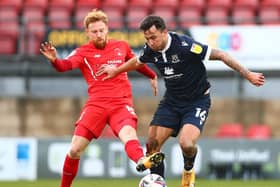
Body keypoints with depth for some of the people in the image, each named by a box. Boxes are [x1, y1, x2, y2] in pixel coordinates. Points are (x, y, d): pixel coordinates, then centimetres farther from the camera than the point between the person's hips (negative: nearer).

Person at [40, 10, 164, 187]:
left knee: (128, 133, -32)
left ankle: (142, 161, -63)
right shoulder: (83, 52, 6)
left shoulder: (121, 46, 14)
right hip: (96, 104, 0)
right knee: (75, 149, -5)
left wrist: (153, 76, 46)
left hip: (121, 102, 0)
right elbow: (65, 65, -15)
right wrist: (54, 59, -36)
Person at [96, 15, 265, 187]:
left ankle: (189, 170, 8)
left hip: (197, 101, -6)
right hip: (171, 101, 6)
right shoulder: (151, 50, -7)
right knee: (152, 144, -7)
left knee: (186, 144, -26)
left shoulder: (185, 45, -27)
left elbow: (220, 55, -21)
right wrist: (116, 71, 32)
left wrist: (247, 75, -20)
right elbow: (138, 62, 19)